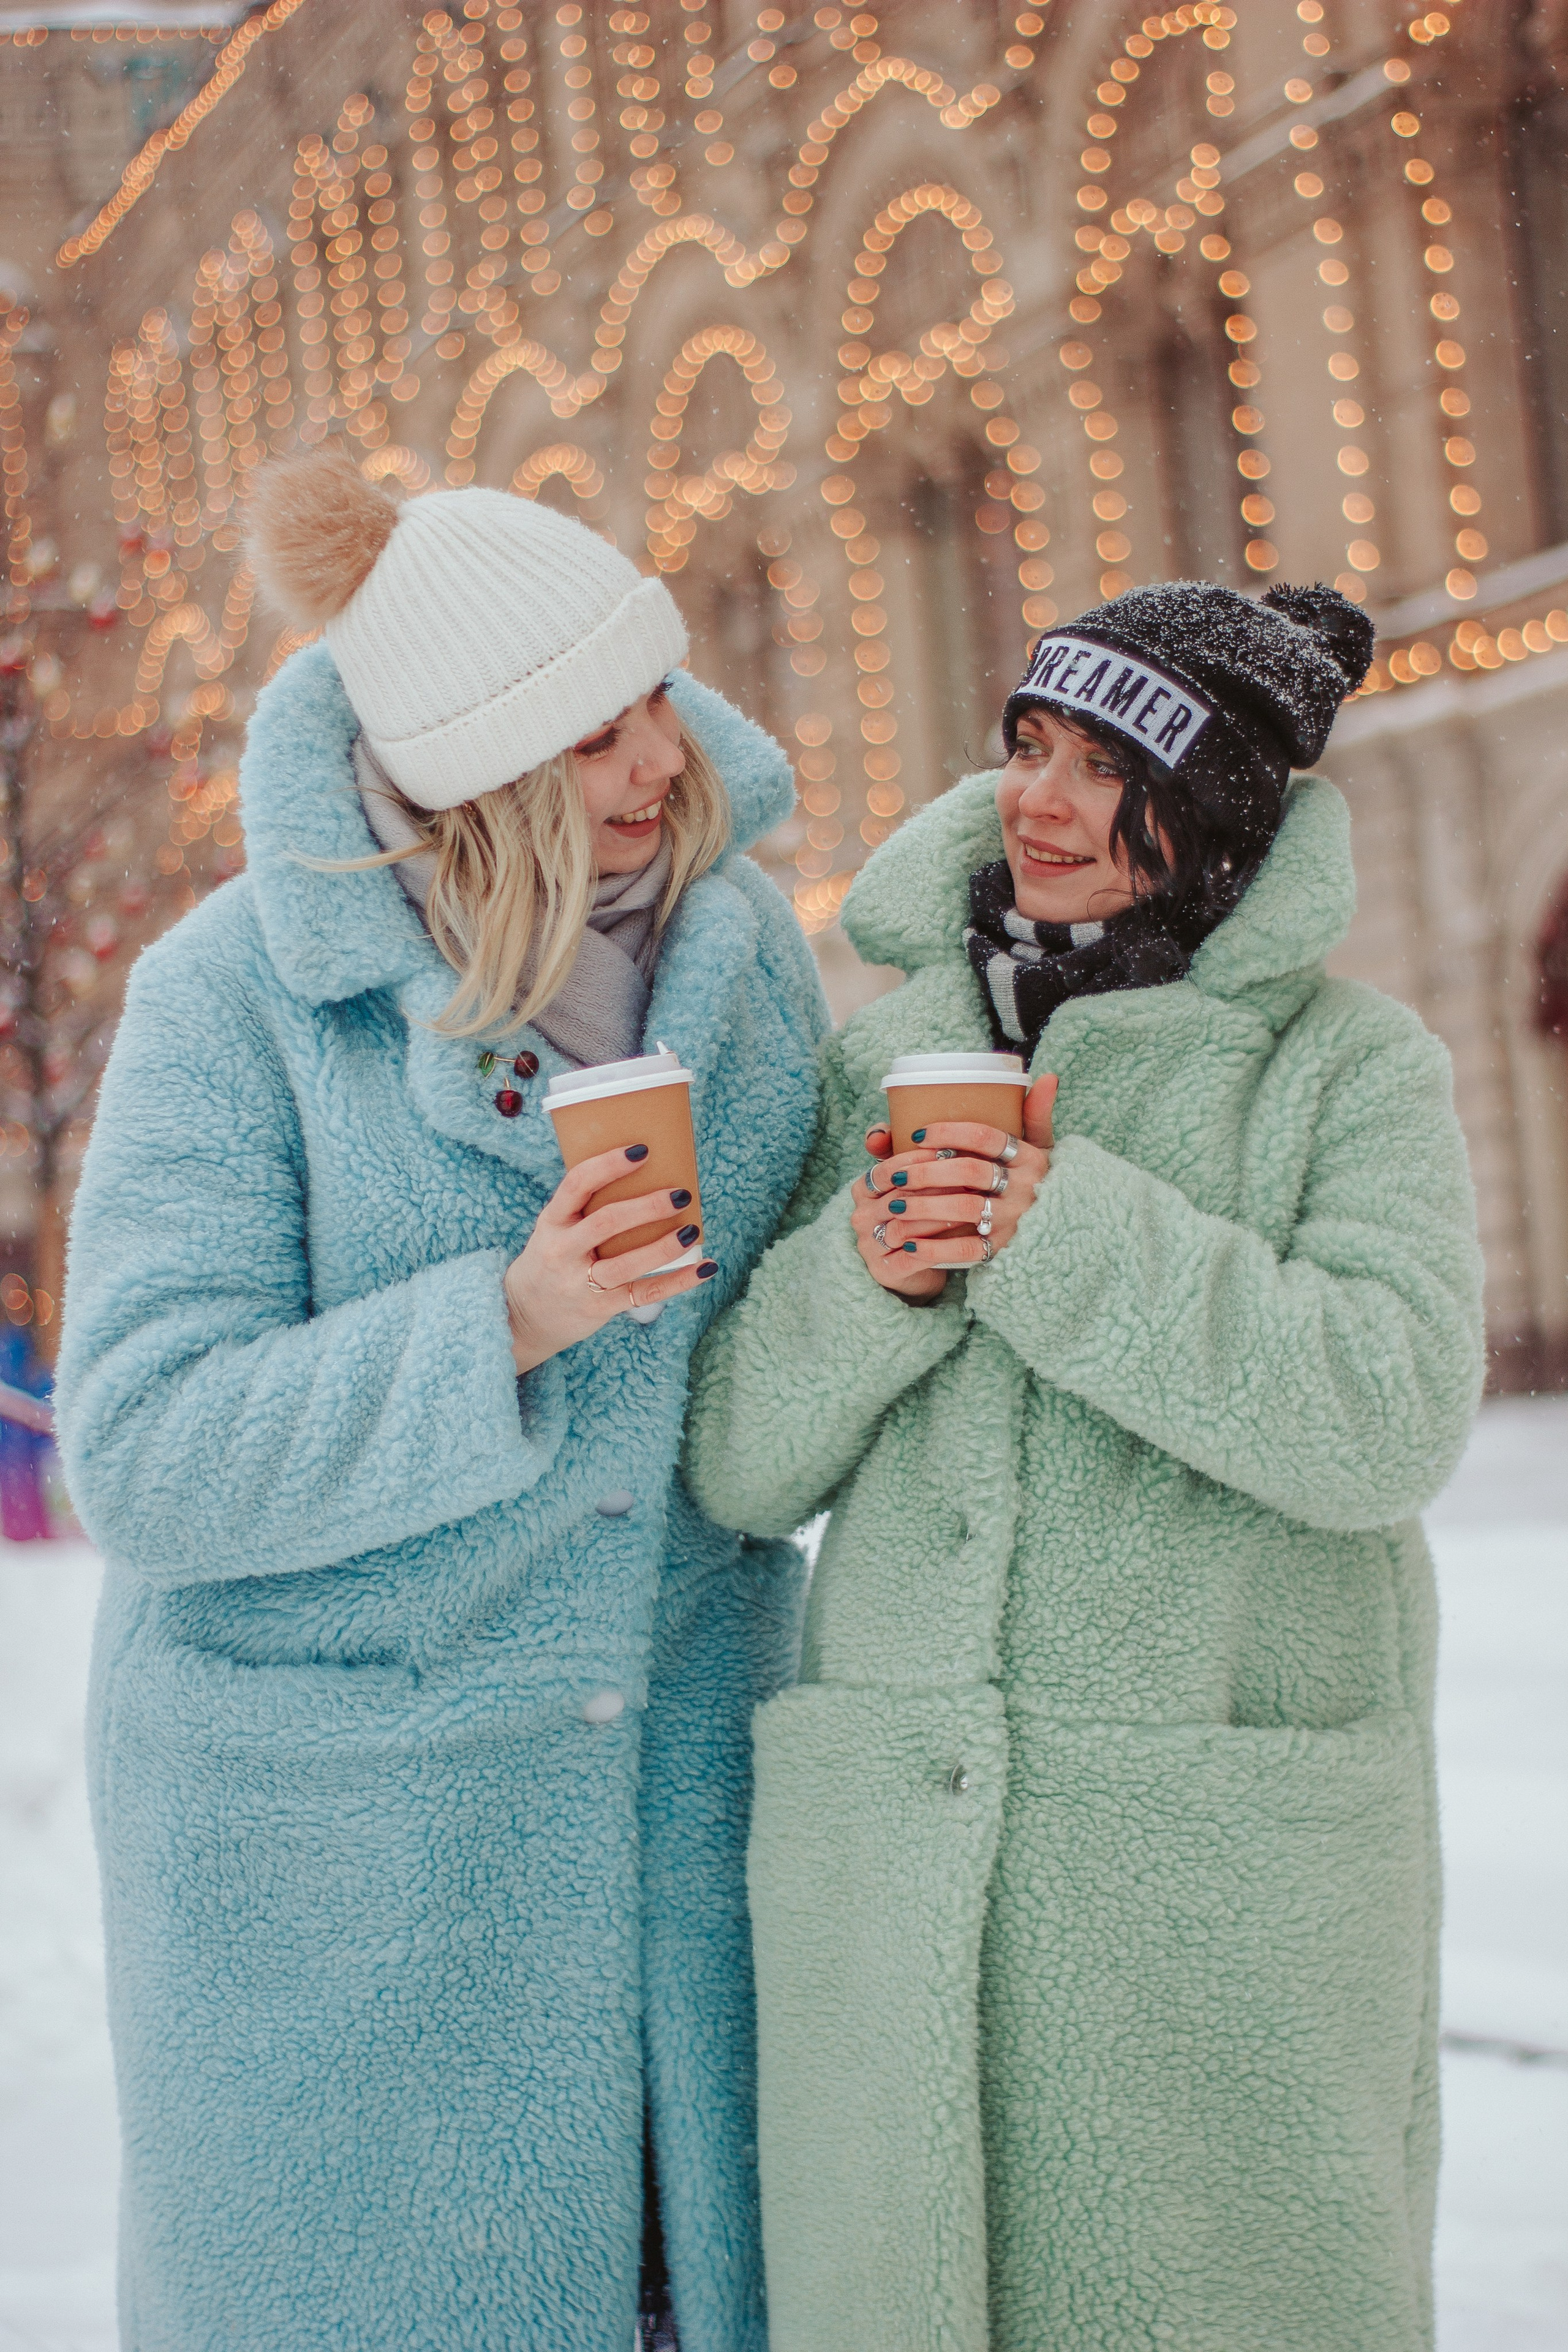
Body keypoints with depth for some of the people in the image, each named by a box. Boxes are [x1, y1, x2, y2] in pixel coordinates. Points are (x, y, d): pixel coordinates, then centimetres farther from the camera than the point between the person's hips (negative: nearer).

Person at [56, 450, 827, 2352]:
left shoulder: (735, 927, 1)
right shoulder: (239, 993, -15)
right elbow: (147, 1459, -20)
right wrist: (497, 1328, -29)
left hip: (677, 1750, 4)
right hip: (342, 1794, -4)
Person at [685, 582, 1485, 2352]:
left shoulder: (1350, 1062, 2)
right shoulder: (886, 1056, 11)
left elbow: (1390, 1419, -13)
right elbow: (738, 1468, 8)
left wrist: (1073, 1238, -19)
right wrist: (860, 1274, -11)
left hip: (1218, 1864, -3)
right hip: (892, 1841, 3)